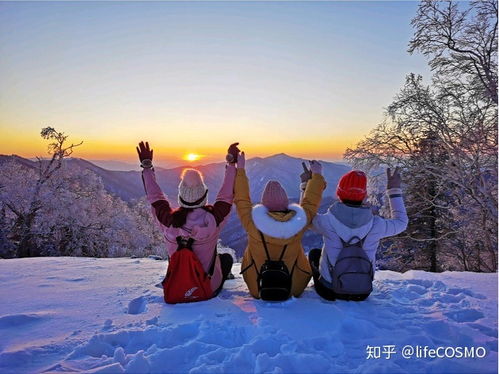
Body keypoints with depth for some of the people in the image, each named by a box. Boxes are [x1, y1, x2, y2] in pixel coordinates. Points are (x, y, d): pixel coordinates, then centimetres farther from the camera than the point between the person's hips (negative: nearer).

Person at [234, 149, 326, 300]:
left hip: (257, 289, 0)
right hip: (294, 289, 1)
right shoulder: (298, 220, -19)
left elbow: (241, 199, -4)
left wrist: (240, 169, 7)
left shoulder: (253, 221, -22)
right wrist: (316, 174, 17)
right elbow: (311, 201, 1)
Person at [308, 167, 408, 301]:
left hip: (329, 292, -1)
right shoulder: (375, 224, -19)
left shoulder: (328, 222, -23)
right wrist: (395, 190, 9)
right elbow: (401, 222, 3)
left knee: (314, 253, 26)